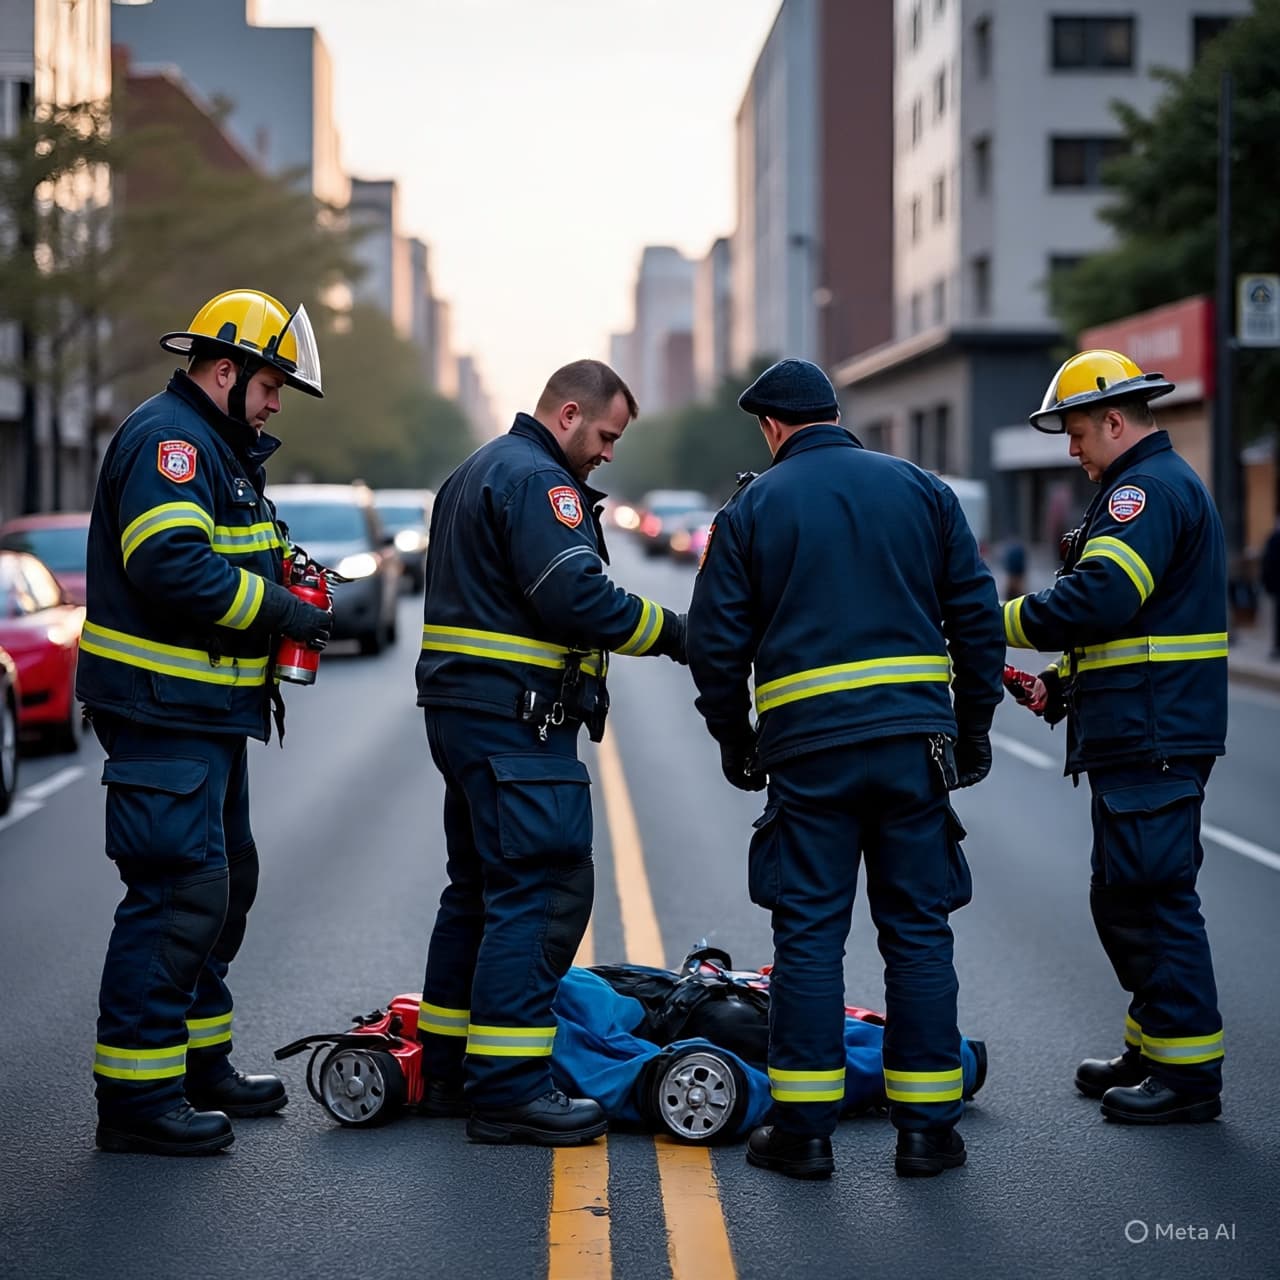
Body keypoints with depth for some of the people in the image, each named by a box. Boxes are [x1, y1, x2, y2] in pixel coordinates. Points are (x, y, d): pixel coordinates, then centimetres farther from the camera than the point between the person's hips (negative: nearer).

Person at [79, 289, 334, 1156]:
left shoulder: (221, 449, 20)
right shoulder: (168, 438, -15)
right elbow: (173, 565, -27)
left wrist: (285, 570, 5)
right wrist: (277, 610, -18)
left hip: (208, 714, 11)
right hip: (164, 712, -11)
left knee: (225, 883, 18)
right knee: (179, 892, -12)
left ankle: (199, 1062, 29)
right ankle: (136, 1094, -7)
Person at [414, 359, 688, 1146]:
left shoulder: (479, 473, 22)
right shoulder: (538, 480, -13)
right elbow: (577, 599, -22)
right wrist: (671, 632, -12)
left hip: (461, 711, 11)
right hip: (517, 720, -11)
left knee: (480, 888, 16)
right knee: (541, 890, -11)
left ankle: (445, 1069, 22)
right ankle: (509, 1089, -12)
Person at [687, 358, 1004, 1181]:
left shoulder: (752, 509, 3)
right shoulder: (922, 490, 8)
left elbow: (716, 642, 2)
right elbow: (978, 616, 7)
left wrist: (735, 740, 15)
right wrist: (974, 728, 14)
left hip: (806, 750, -1)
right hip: (915, 740, 2)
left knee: (809, 935, 4)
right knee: (919, 931, 7)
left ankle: (804, 1128, 5)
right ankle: (927, 1128, 9)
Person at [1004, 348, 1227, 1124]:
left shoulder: (1148, 489, -14)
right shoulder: (1166, 485, 21)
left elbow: (1101, 596, -26)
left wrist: (1003, 622, -14)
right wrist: (1067, 679, 13)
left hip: (1152, 739, -11)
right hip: (1142, 735, 11)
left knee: (1156, 899, -7)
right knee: (1125, 898, 17)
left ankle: (1188, 1070, -2)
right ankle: (1153, 1050, 26)